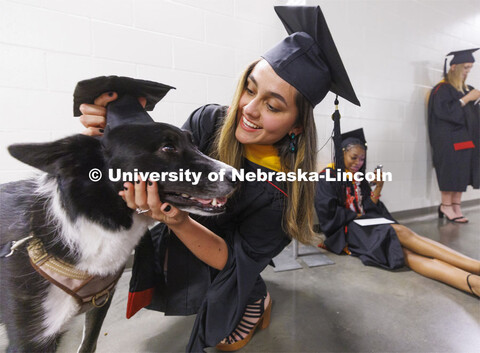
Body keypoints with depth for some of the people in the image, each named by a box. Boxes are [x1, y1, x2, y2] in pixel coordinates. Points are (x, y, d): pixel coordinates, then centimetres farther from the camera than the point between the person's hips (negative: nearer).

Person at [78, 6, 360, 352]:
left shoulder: (285, 191, -28)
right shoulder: (208, 122, -21)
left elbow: (235, 260, -24)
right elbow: (157, 172, -18)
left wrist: (178, 221, -41)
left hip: (224, 274, -4)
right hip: (174, 251, 5)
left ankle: (259, 296, 19)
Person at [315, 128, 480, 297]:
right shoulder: (328, 177, -2)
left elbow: (369, 209, 14)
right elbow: (327, 213, -14)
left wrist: (378, 188, 0)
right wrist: (357, 216, -6)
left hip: (366, 226, 6)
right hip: (346, 231, -6)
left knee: (406, 253, -27)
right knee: (401, 232, -30)